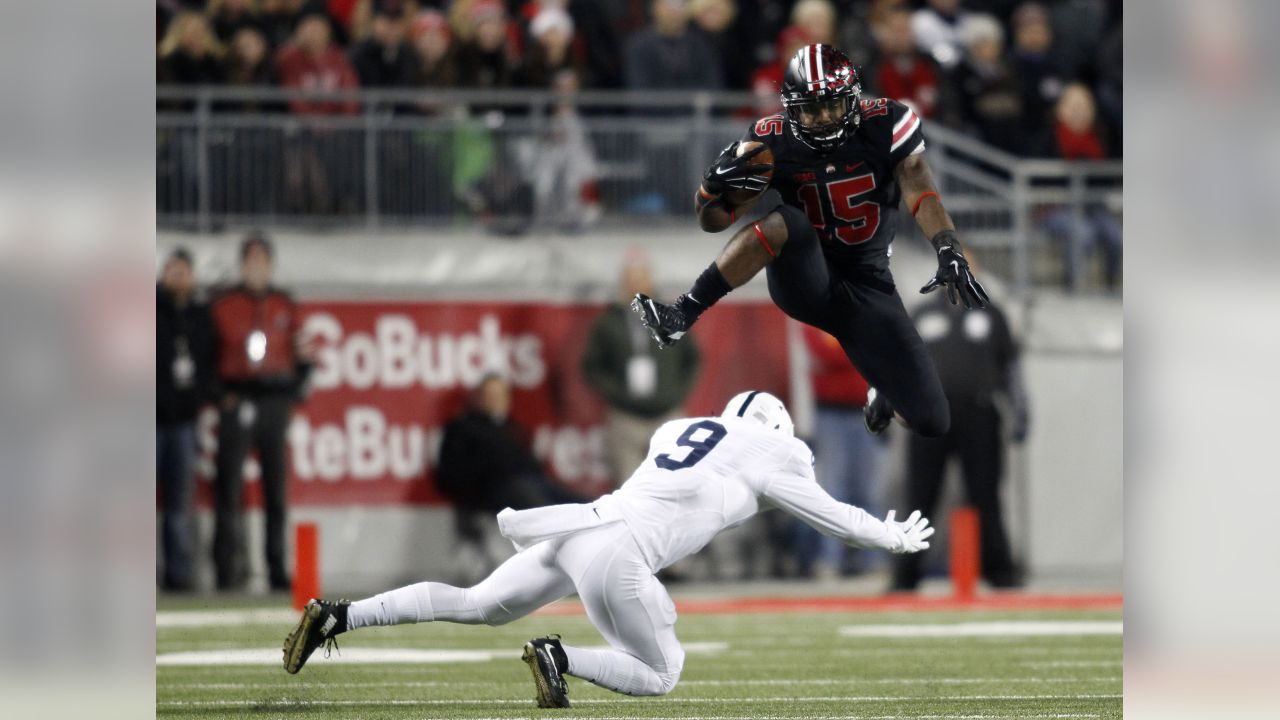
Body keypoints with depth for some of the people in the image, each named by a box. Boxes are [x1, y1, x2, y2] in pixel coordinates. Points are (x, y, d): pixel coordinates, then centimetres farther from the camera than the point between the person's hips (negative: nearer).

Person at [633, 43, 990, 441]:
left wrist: (949, 252, -35)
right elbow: (713, 221, -4)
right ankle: (682, 316, -35)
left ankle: (884, 390, 33)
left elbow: (920, 192, -18)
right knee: (784, 222, -36)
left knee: (931, 422, -5)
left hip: (866, 286, 1)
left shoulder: (886, 124, -11)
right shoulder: (773, 141, -9)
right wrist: (714, 187, -27)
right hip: (805, 281, -1)